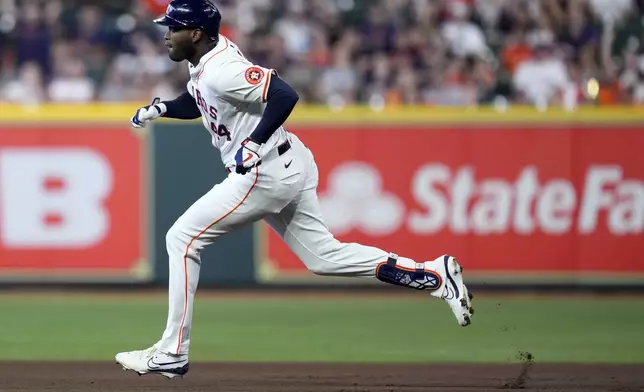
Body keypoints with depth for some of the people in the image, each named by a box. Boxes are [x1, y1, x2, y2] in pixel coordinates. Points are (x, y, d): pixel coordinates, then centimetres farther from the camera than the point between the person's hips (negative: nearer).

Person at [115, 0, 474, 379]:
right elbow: (197, 103, 26)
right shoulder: (204, 61, 8)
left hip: (265, 173, -11)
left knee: (182, 239, -4)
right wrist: (160, 109, 8)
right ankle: (436, 274, 9)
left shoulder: (222, 70, -22)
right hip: (290, 168, 11)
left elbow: (285, 96, -30)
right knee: (324, 256, 14)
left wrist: (254, 143, -30)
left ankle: (172, 354, -1)